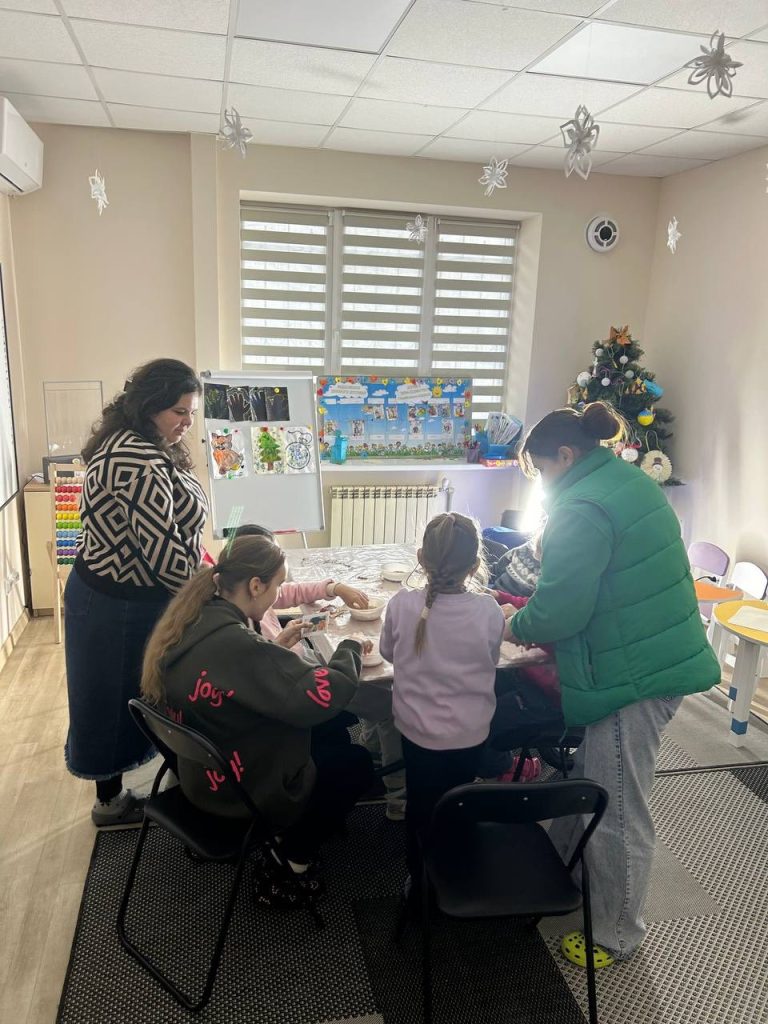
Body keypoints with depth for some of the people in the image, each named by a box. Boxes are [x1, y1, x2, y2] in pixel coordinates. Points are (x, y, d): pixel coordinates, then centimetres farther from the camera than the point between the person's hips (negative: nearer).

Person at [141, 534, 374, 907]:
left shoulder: (192, 622, -8)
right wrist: (350, 648, -16)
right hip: (241, 794, -8)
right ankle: (286, 869, 19)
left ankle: (284, 841, 27)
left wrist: (278, 644, 0)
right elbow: (328, 694, -33)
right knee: (356, 763, 12)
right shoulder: (237, 644, -35)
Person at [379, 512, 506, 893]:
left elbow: (388, 652, 0)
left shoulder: (401, 605, -19)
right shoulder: (489, 611, -20)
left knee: (419, 804, 21)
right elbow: (490, 662, -1)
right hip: (470, 734, 0)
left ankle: (418, 880, 39)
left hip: (416, 729, 0)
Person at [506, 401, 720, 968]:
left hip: (632, 675, -10)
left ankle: (617, 936, 27)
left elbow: (558, 610, -22)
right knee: (590, 782, 25)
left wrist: (516, 626, 0)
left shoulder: (582, 509, -20)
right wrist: (534, 613, 15)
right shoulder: (631, 481, 11)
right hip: (655, 657, 10)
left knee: (618, 814, 8)